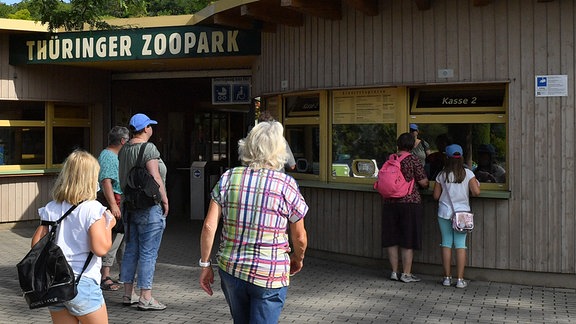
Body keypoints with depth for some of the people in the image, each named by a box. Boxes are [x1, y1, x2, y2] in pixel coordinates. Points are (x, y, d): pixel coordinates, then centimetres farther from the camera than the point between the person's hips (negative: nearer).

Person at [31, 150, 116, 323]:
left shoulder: (50, 209, 3)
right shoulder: (93, 208, -13)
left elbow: (36, 243, 5)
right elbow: (101, 249, -19)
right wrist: (108, 225, -3)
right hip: (83, 283, -5)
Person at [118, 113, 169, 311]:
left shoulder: (123, 150, 10)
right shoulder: (149, 148, -14)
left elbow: (121, 178, 15)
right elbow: (155, 177, -19)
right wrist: (165, 200, -10)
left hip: (130, 206, 8)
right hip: (150, 207, -8)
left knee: (131, 250, 14)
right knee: (148, 253, -3)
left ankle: (128, 294, 21)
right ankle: (145, 298, 1)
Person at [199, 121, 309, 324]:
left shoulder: (228, 179, -1)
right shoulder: (286, 185, -8)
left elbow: (209, 226, -4)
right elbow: (299, 237, -1)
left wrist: (205, 265, 6)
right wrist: (298, 259, 19)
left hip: (230, 269, 4)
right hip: (270, 275, -4)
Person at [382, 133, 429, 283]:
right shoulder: (413, 159, -7)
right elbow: (423, 182, -6)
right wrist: (426, 184, 16)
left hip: (389, 203, 4)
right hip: (410, 202, -4)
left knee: (392, 239, 11)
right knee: (408, 239, 3)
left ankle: (394, 272, 18)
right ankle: (406, 274, 7)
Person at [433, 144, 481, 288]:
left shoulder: (442, 175, 0)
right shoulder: (468, 173, -4)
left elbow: (436, 196, 2)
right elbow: (476, 192, -9)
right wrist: (477, 184, 12)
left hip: (444, 213, 1)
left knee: (446, 244, 7)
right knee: (460, 245, 2)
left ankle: (447, 278, 10)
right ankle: (460, 279, 2)